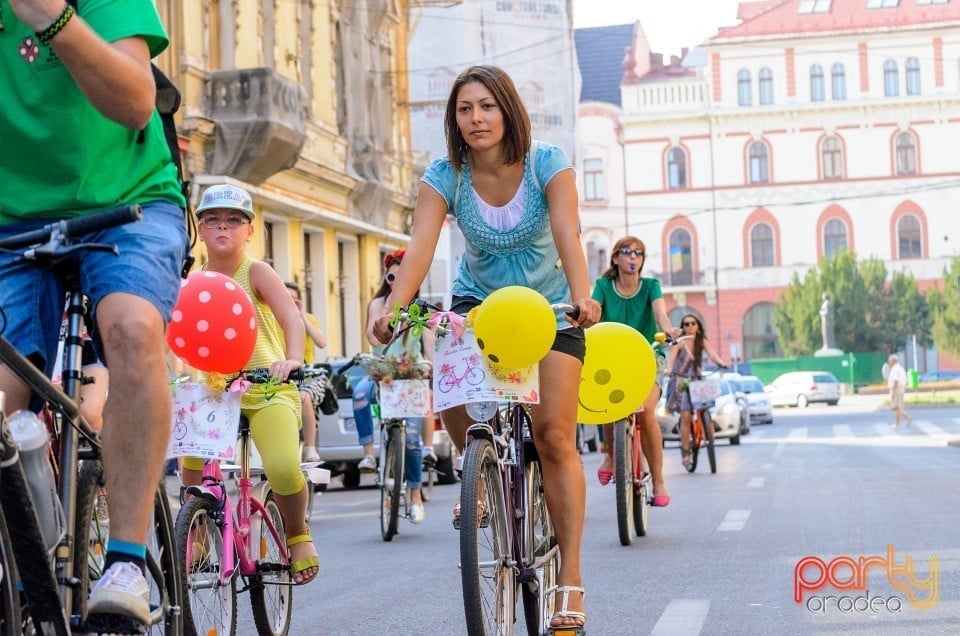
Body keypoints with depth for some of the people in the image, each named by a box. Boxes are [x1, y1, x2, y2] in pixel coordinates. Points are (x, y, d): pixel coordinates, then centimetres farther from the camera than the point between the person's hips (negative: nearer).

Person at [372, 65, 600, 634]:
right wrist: (394, 307, -45)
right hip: (479, 302, 2)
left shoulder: (547, 164, -18)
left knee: (554, 436, -13)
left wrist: (582, 297, -50)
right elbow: (421, 245, -28)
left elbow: (568, 236, -32)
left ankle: (570, 581, -10)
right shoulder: (446, 176, -15)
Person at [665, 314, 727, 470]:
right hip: (680, 381, -4)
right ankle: (685, 452, -11)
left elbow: (711, 353, -11)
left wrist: (720, 362, -32)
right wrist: (669, 370, -39)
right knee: (686, 416, -14)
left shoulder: (702, 341, 5)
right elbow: (671, 357, -18)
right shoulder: (680, 342, -5)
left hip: (696, 381, 4)